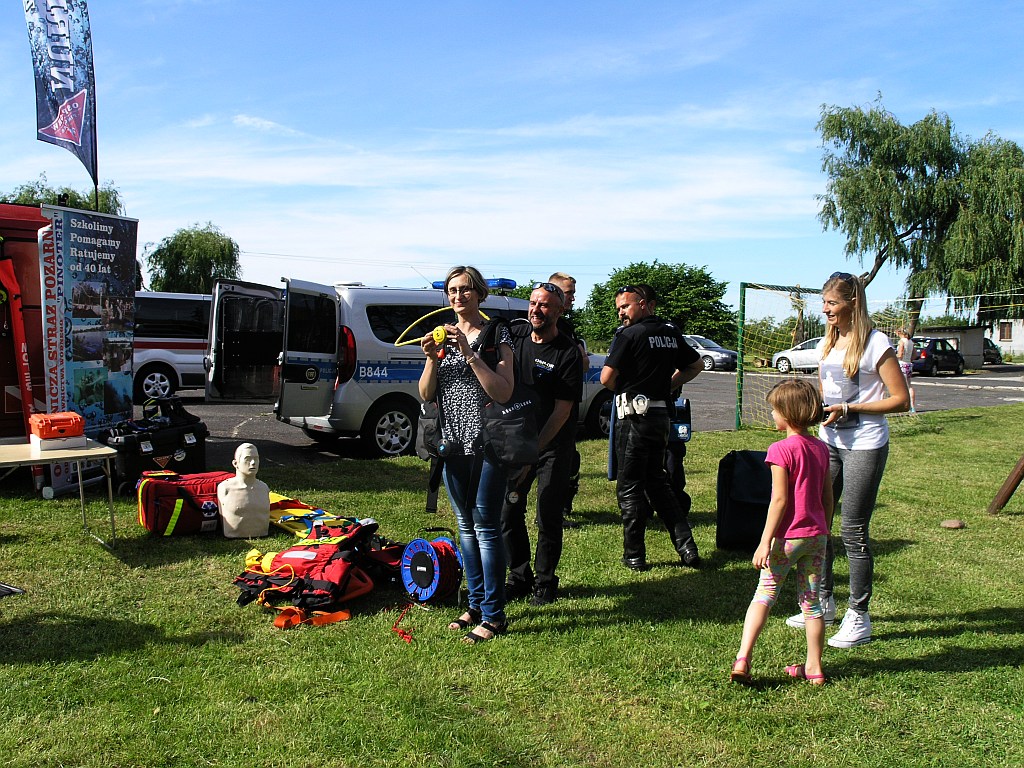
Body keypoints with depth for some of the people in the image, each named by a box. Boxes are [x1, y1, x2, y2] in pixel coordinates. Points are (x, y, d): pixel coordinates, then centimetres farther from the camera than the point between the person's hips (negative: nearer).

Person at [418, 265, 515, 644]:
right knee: (465, 525, 12)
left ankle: (494, 615, 2)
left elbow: (504, 392, -15)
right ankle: (476, 603, 23)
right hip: (453, 442, 6)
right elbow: (425, 394, 6)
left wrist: (469, 352, -20)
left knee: (486, 526, -6)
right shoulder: (442, 336, 11)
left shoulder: (496, 335, -4)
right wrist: (432, 358, -11)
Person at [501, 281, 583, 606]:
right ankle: (519, 576, 20)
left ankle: (544, 582, 19)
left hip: (554, 445, -4)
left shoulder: (568, 353, -14)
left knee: (548, 517, 2)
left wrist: (534, 451, -21)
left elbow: (562, 410, -16)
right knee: (508, 511, 4)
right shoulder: (514, 335, -1)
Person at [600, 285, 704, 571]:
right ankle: (686, 546, 14)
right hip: (661, 415, 7)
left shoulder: (629, 335, -12)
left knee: (629, 486, 3)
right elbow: (696, 365, 22)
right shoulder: (670, 332, 11)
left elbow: (606, 378, -16)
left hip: (635, 415, -7)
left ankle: (634, 555, 9)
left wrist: (622, 387, 4)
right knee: (657, 481, 18)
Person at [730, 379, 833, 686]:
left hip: (788, 536, -6)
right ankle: (813, 667, 21)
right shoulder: (821, 448, 7)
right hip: (816, 535, 6)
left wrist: (765, 542, -14)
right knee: (811, 602, 13)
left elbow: (780, 499, -17)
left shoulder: (782, 449, -14)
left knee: (764, 595, 1)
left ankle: (742, 660, -7)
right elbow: (828, 497, 11)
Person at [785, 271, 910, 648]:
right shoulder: (828, 341, 11)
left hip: (864, 446, -7)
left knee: (854, 531, -2)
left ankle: (859, 617, 11)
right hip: (829, 441, 7)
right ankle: (823, 601, 24)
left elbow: (901, 399, -11)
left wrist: (849, 409, -18)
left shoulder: (876, 343, -10)